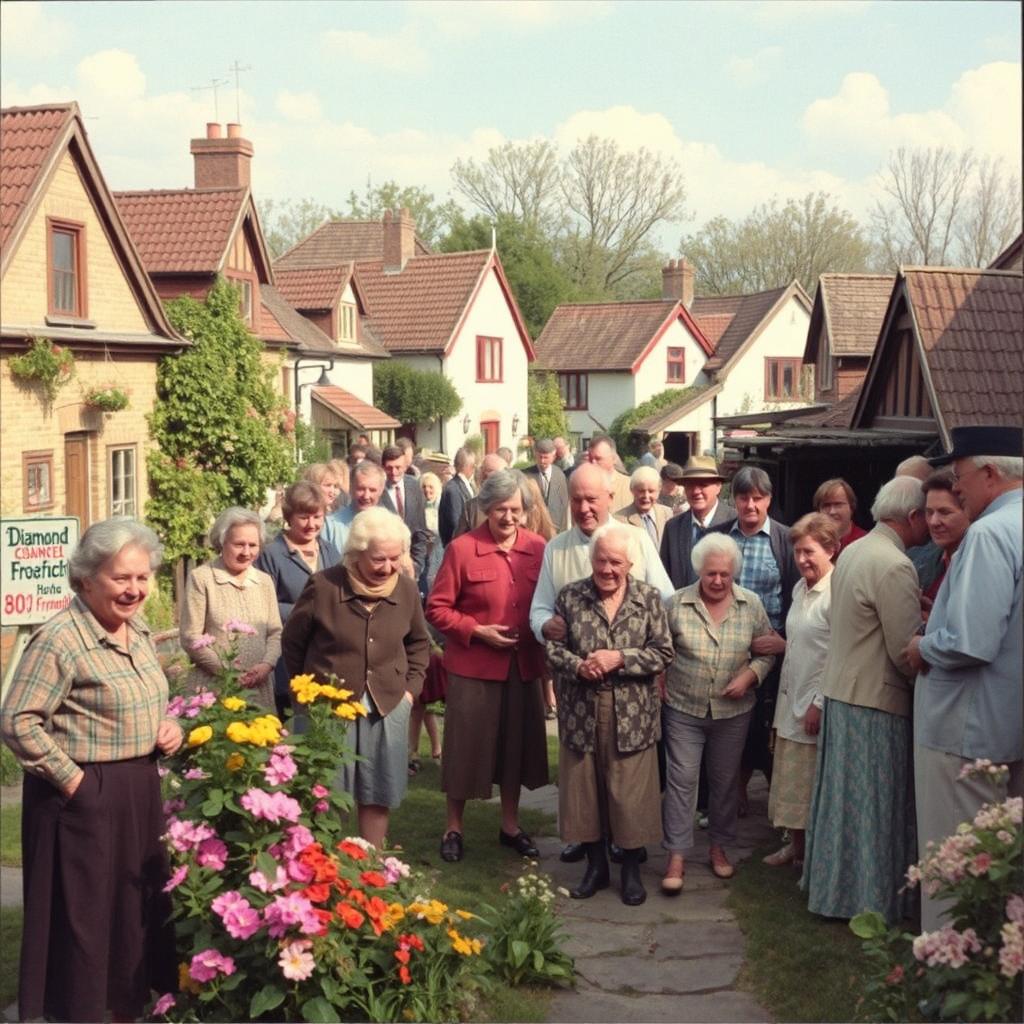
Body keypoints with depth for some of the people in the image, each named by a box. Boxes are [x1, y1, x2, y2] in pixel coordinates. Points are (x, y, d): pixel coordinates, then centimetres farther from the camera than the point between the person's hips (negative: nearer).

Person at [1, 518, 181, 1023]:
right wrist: (72, 778, -18)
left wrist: (169, 726, 4)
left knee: (142, 908, 18)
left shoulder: (137, 630, 8)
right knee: (83, 915, 2)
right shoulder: (59, 639, -19)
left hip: (140, 791, 9)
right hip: (84, 797, -9)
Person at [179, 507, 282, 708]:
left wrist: (267, 664, -7)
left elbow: (275, 632, 12)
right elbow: (190, 637, -7)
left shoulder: (265, 581, 12)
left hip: (259, 688, 4)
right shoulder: (201, 578, -4)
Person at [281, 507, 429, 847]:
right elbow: (293, 640, 1)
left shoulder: (406, 589, -1)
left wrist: (411, 687, 6)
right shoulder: (324, 586, -12)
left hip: (387, 706, 3)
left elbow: (419, 643, 16)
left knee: (377, 794, 11)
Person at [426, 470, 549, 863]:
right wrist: (478, 631, -16)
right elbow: (437, 608, -7)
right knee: (466, 745, 6)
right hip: (473, 665, -4)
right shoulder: (461, 549, -9)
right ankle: (453, 828, 22)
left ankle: (510, 825, 31)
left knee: (517, 744, 14)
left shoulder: (538, 548, 1)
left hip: (523, 665, 4)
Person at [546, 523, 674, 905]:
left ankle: (632, 869, 22)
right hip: (581, 712, 1)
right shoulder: (570, 597, 1)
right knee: (584, 788, 10)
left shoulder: (649, 597, 0)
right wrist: (577, 665, -16)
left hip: (631, 715, -1)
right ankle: (595, 864, 28)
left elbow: (663, 652, -3)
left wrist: (620, 658, -16)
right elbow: (552, 646, 3)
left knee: (630, 791, 4)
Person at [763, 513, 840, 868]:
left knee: (815, 783, 2)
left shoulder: (837, 593, -18)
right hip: (792, 699, 8)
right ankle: (796, 845, 29)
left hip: (818, 703, -8)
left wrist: (820, 704, -18)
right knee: (791, 779, 16)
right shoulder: (800, 588, 10)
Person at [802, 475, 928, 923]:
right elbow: (906, 652, -21)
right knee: (874, 804, 2)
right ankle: (870, 899, 13)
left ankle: (830, 884, 29)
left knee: (840, 795, 18)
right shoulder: (895, 567, -21)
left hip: (838, 688, 9)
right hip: (875, 701, -9)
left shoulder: (853, 551, 8)